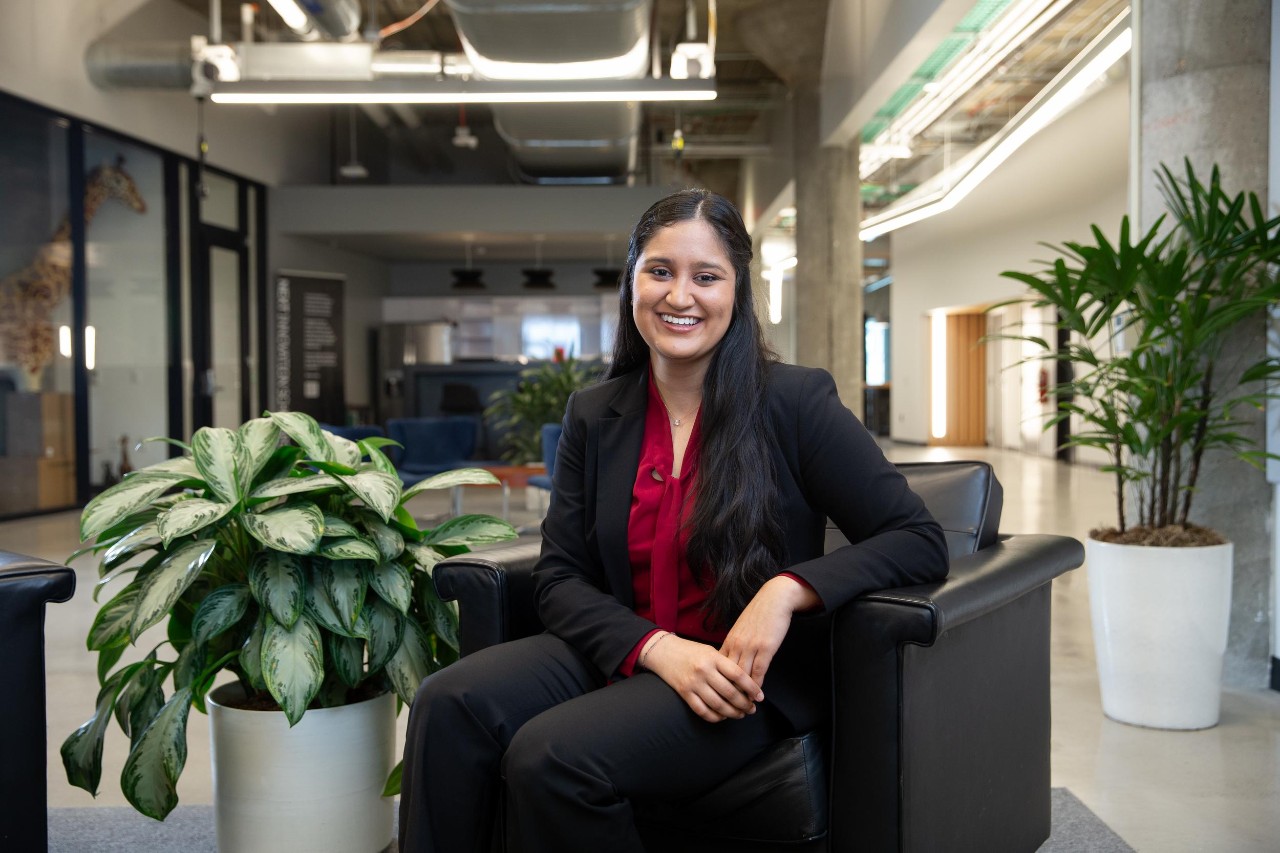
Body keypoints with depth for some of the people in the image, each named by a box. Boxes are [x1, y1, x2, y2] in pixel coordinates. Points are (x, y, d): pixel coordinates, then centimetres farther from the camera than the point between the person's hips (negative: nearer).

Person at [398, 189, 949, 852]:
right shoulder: (593, 416, 7)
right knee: (448, 704, -23)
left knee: (550, 754, -27)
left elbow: (919, 542, -6)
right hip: (624, 656, 4)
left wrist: (790, 588, -22)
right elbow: (560, 579, 4)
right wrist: (658, 648, -15)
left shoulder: (795, 400, -4)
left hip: (750, 680, -4)